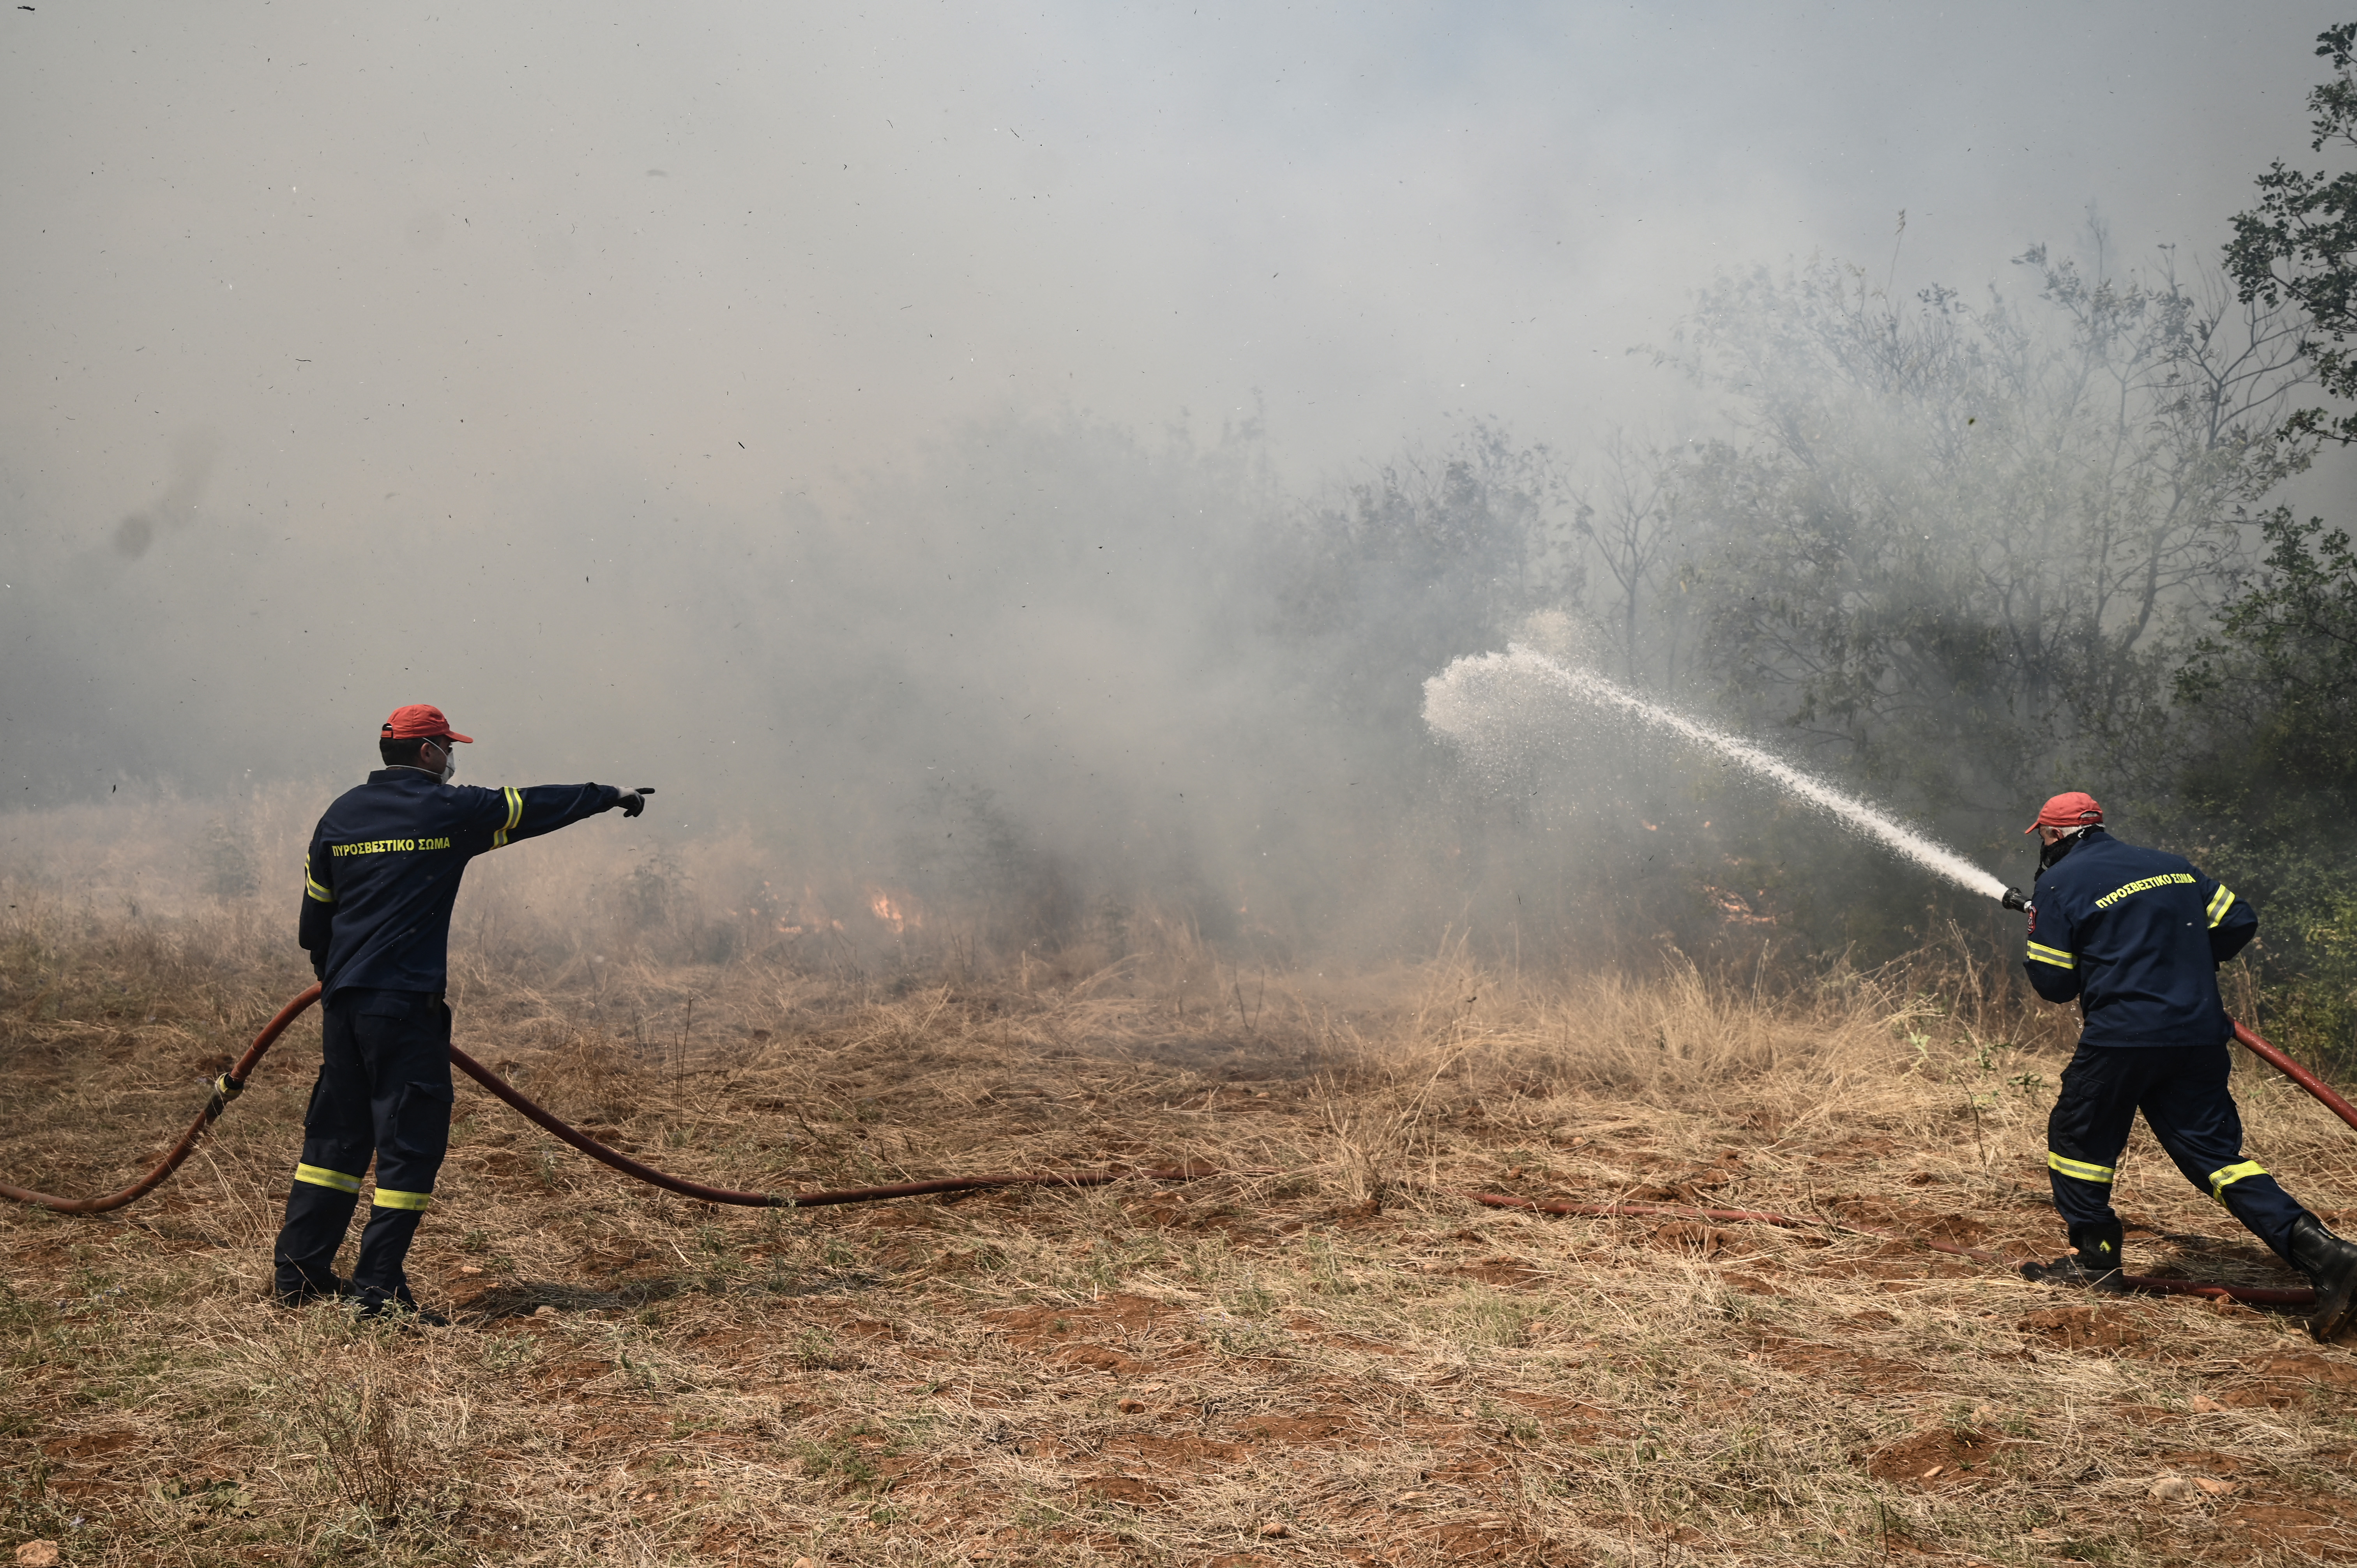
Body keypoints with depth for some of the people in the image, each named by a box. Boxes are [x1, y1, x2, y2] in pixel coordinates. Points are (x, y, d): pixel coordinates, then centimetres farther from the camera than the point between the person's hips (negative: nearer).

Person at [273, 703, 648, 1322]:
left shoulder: (341, 814, 12)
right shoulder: (449, 809, -4)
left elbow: (314, 915, 16)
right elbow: (536, 806, 7)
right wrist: (614, 796, 21)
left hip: (342, 999, 7)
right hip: (407, 1002, -7)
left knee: (336, 1133, 16)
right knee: (410, 1142, -2)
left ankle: (298, 1272, 20)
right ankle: (379, 1289, -3)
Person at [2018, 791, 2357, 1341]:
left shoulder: (2060, 884, -2)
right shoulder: (2170, 866, 16)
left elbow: (2054, 984, -3)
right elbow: (2239, 921, 15)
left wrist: (2037, 938, 16)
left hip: (2122, 1039, -6)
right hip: (2200, 1037, 6)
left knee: (2077, 1140, 13)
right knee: (2215, 1150, 5)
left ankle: (2094, 1260, 17)